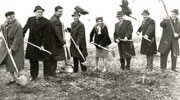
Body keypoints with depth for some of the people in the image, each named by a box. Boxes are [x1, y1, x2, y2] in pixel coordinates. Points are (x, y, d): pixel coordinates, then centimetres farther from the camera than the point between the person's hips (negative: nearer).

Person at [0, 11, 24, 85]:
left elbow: (17, 39, -23)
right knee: (9, 63, 8)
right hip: (6, 45, 7)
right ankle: (12, 79, 18)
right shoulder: (6, 22, -2)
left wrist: (12, 49, -23)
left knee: (15, 63, -1)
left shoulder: (18, 26, -24)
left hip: (16, 46, -7)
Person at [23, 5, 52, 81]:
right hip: (32, 43, 4)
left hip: (44, 43, -3)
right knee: (33, 60, 10)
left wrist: (43, 45, -17)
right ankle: (34, 75, 23)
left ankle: (46, 75, 17)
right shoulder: (30, 19, 0)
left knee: (46, 60, 3)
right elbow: (25, 29, 9)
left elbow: (46, 35, -13)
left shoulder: (46, 22, -12)